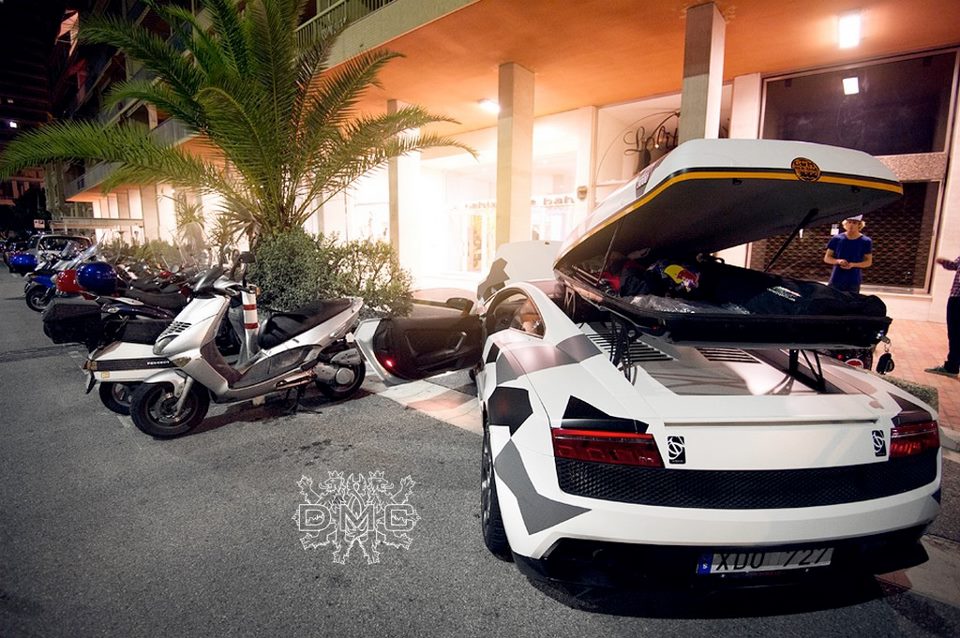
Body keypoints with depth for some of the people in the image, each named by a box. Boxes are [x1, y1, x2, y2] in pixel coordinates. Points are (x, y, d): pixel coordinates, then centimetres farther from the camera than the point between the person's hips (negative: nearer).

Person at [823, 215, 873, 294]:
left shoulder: (866, 241, 1)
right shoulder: (836, 239, 3)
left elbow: (869, 262, 5)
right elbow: (826, 258, 6)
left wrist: (853, 265, -13)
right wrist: (838, 261, -15)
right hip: (835, 281, 1)